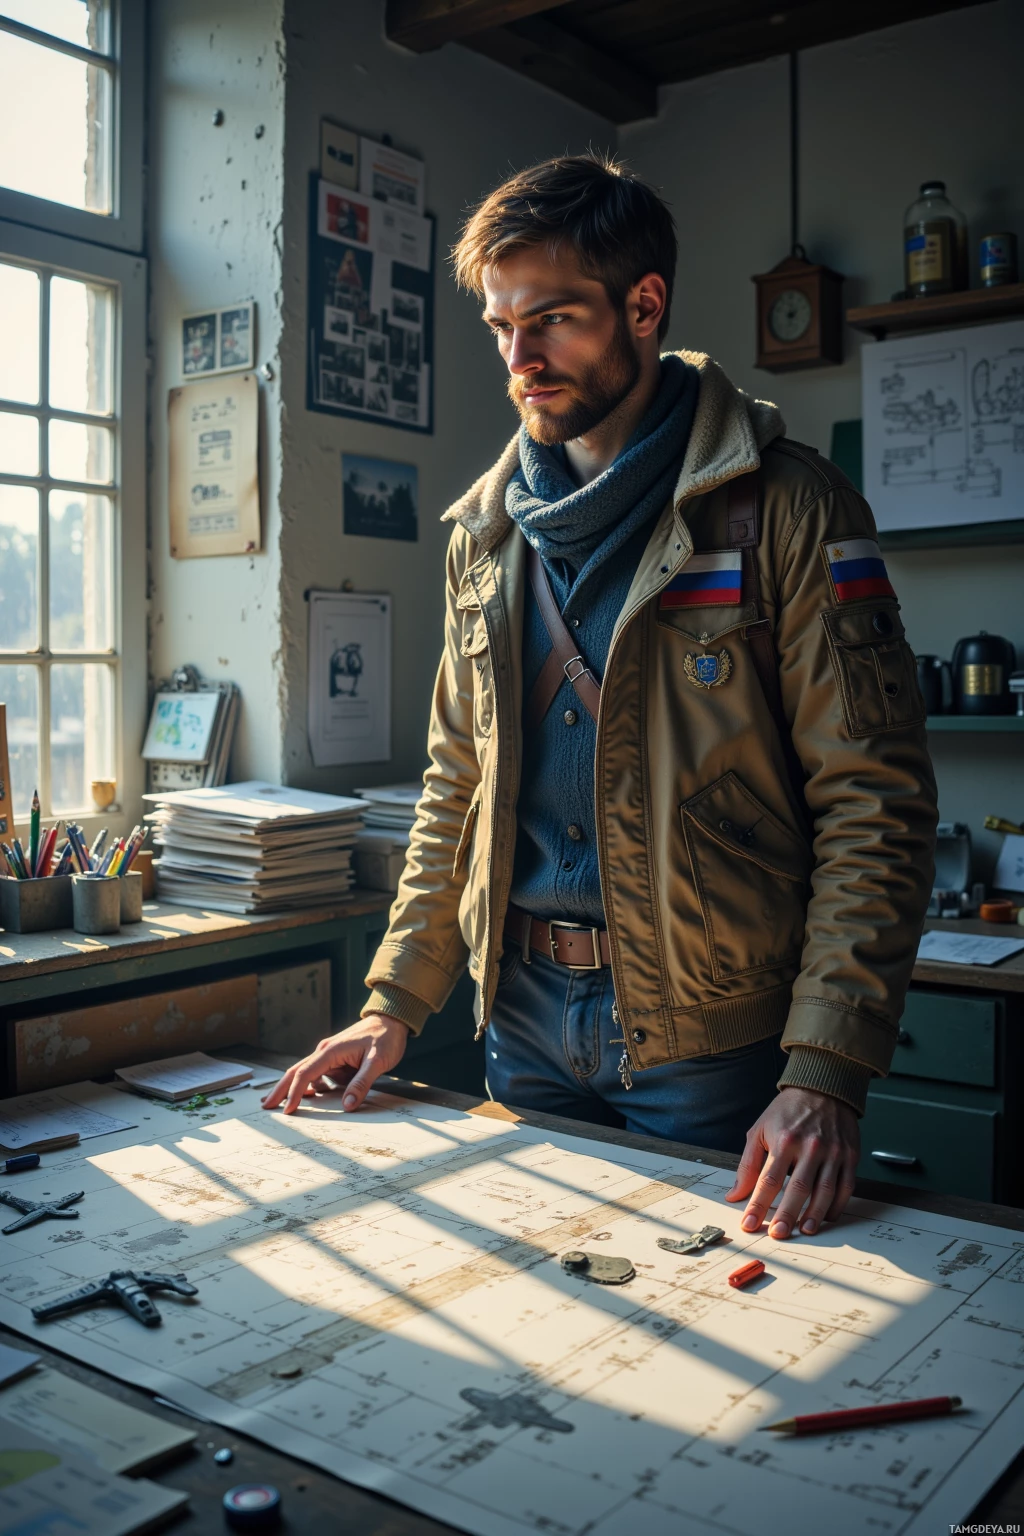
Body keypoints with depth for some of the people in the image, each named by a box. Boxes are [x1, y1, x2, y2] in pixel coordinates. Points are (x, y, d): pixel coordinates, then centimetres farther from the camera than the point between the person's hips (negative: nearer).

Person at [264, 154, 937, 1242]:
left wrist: (825, 1076, -21)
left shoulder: (786, 509, -9)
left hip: (711, 1030, -4)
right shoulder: (486, 529, 8)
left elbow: (875, 805, -13)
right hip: (524, 1018, 5)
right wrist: (394, 1005, 6)